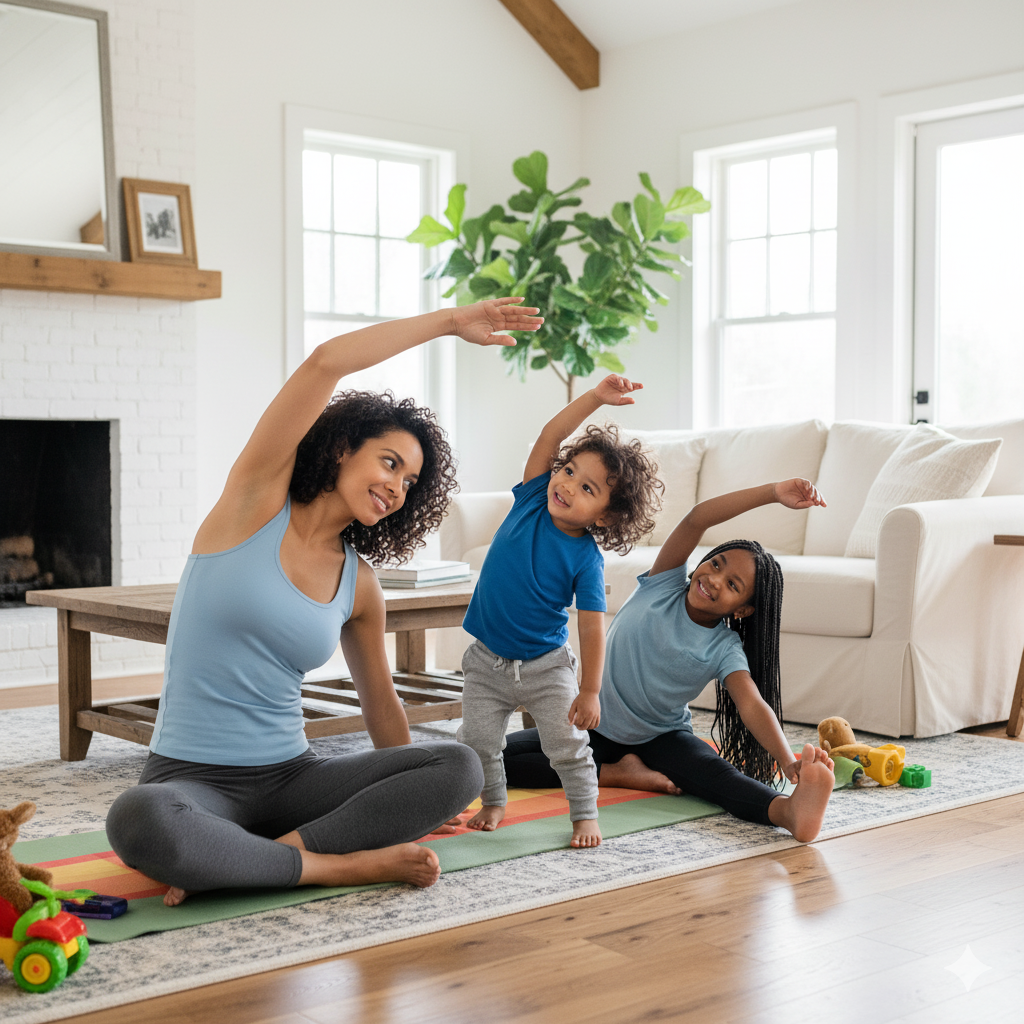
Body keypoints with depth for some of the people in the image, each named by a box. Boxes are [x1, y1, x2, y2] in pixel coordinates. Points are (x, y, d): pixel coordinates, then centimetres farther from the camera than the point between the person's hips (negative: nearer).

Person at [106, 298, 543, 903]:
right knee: (139, 822, -40)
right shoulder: (256, 500, -4)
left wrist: (412, 805, 27)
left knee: (460, 768, -16)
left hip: (292, 778, 5)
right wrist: (449, 322, -8)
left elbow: (381, 700, 22)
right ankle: (336, 865, -20)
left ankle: (268, 856, -23)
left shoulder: (359, 587, 8)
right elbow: (325, 364, -14)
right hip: (192, 779, -4)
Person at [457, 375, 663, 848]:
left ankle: (585, 815, 16)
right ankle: (493, 803, 28)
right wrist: (595, 397, -20)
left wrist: (589, 692, -18)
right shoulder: (533, 499, -8)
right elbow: (548, 437, -16)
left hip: (545, 667, -3)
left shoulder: (586, 558, -18)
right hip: (487, 660, 3)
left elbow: (592, 627, -17)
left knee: (567, 745, -3)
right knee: (478, 741, 5)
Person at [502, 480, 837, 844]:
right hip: (596, 728, 2)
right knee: (496, 757, -17)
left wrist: (789, 762, -51)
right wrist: (772, 492, -37)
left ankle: (790, 810, -62)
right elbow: (696, 519, -27)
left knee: (711, 769, -35)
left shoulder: (724, 649, -16)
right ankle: (618, 773, -17)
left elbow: (754, 705, -31)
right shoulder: (664, 586, -14)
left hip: (662, 738, -2)